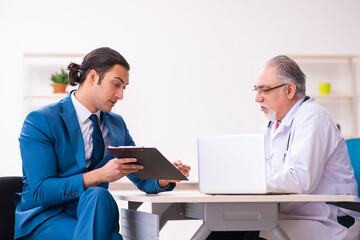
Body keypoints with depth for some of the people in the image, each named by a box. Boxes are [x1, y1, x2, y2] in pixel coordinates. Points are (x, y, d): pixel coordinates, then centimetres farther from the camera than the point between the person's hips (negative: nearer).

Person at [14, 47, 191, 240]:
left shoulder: (116, 125, 15)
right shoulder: (40, 121, -6)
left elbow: (143, 180, 17)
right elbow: (41, 191, -15)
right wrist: (99, 175, -26)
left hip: (90, 216, 4)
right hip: (43, 219, -4)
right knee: (98, 195, -34)